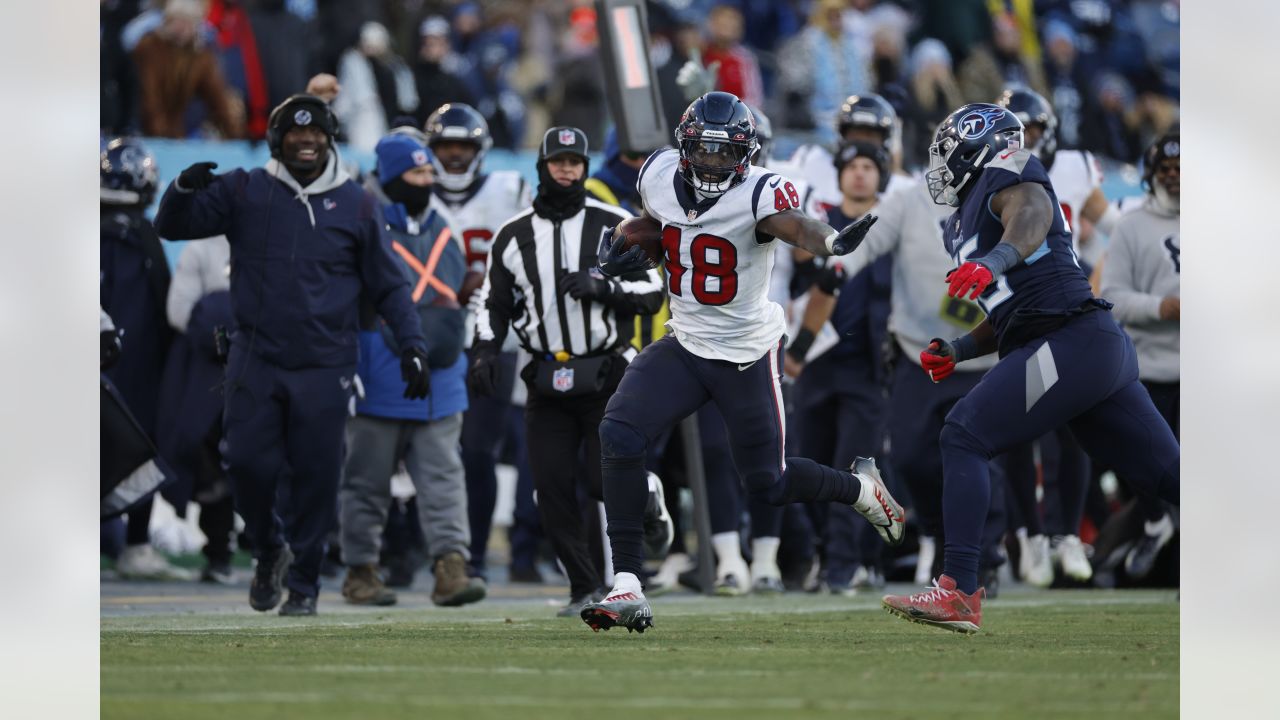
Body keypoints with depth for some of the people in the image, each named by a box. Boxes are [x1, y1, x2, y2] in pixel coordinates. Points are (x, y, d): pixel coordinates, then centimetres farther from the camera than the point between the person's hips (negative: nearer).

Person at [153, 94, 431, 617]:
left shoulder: (355, 206, 7)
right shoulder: (244, 192, 5)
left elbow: (388, 285, 12)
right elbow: (172, 226, 4)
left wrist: (411, 344, 1)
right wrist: (185, 189, -18)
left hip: (324, 368, 0)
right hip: (255, 362, 0)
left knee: (315, 475, -2)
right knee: (248, 464, -7)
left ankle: (304, 582, 12)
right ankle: (269, 550, 21)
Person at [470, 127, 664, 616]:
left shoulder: (615, 225, 1)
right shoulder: (514, 236, 8)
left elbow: (652, 293, 0)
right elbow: (493, 304, 14)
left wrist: (603, 287, -17)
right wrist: (485, 352, -3)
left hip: (606, 375, -3)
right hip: (547, 382, 3)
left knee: (606, 483, -12)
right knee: (552, 487, -2)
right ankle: (585, 588, 8)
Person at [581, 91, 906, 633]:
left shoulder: (759, 194, -23)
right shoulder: (660, 176, -5)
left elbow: (794, 225, -46)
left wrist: (832, 242, -68)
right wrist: (625, 247, -1)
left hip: (747, 355, -4)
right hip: (685, 345, 4)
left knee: (767, 483, 7)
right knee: (619, 436, -18)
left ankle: (860, 487, 41)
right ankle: (627, 590, -14)